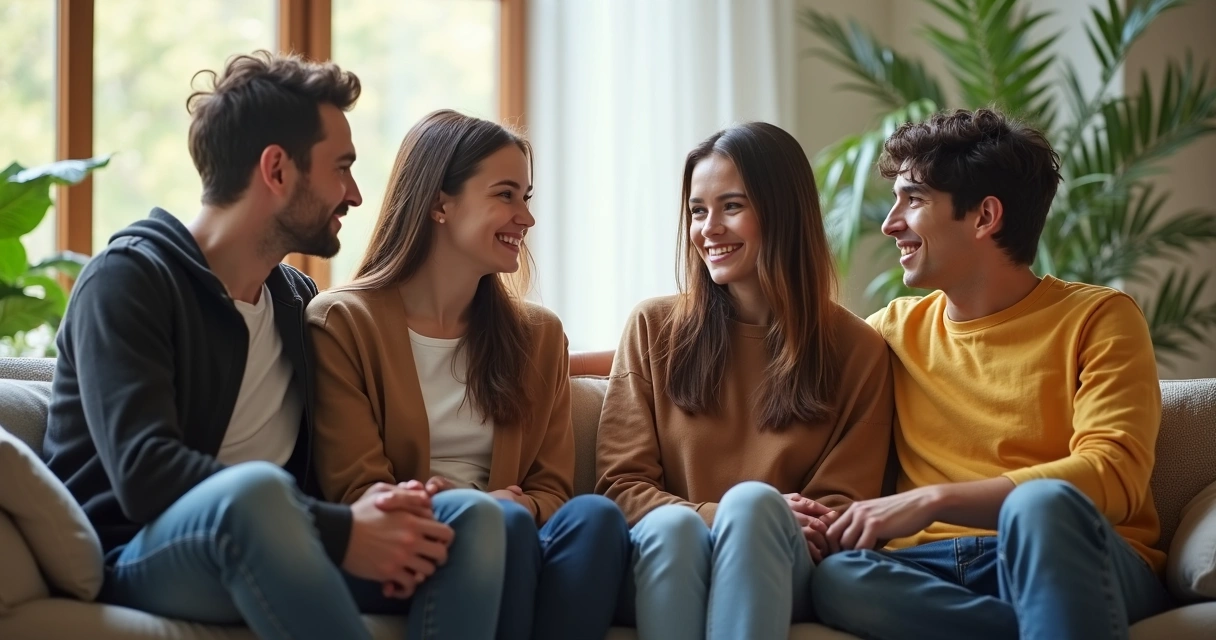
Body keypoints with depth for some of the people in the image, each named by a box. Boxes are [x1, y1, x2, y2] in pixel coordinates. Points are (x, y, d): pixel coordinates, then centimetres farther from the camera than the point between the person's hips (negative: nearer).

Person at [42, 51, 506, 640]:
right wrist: (339, 533, -28)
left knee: (474, 515, -16)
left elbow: (320, 468, 12)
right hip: (139, 558, -6)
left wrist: (370, 510, -15)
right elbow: (144, 471, -22)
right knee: (255, 488, -38)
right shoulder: (129, 279, -7)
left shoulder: (298, 299, 16)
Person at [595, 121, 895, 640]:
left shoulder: (856, 350, 10)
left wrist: (759, 518, -17)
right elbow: (621, 484, 5)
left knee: (753, 502, -34)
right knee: (674, 524, -34)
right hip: (665, 560, 1)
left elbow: (840, 509, 5)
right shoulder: (653, 328, 12)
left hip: (776, 575, 0)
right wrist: (730, 520, -13)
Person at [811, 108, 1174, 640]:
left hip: (1072, 565, -4)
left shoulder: (1098, 319, 6)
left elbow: (1113, 476, -9)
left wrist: (932, 500, -18)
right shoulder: (896, 330, 20)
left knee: (1042, 503, -38)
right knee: (838, 577, -32)